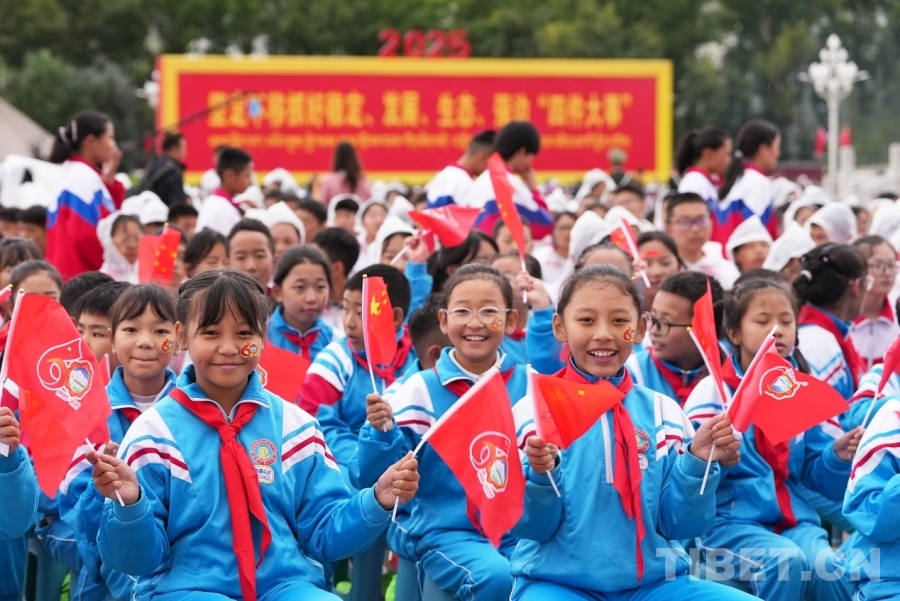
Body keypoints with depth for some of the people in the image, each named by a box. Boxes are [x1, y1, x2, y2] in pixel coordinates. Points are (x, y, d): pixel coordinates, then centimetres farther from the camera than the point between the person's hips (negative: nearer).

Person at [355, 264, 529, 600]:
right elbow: (372, 478, -2)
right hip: (448, 533, -2)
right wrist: (381, 432, -20)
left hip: (519, 532, 2)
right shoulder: (421, 390, 1)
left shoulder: (530, 386, 6)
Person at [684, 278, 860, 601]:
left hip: (795, 519, 3)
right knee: (786, 560, -33)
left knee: (827, 565, -29)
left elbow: (817, 477, 12)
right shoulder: (712, 392, 0)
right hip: (732, 518, -3)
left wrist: (838, 455, -9)